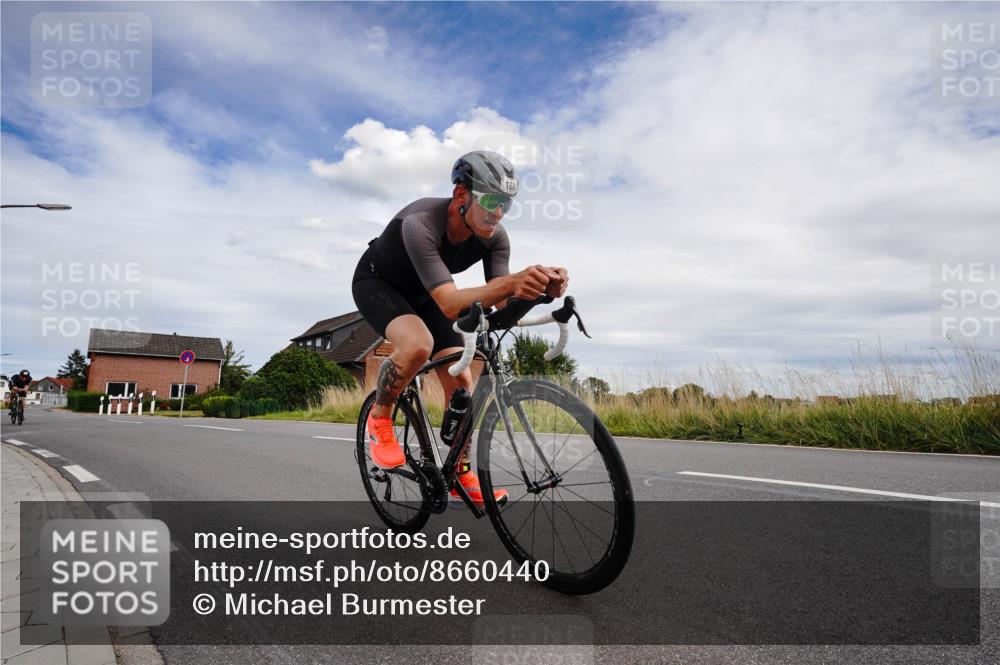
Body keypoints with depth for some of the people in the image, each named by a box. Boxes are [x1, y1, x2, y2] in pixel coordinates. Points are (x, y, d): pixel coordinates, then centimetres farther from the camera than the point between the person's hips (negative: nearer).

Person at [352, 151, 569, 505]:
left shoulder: (494, 237, -21)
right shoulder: (420, 224, -39)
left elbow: (504, 302, -26)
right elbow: (449, 304, -49)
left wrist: (541, 285, -47)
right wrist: (511, 282, -64)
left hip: (419, 292, 6)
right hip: (376, 282, -5)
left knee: (460, 380, -5)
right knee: (418, 344, -37)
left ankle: (461, 477, 12)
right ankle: (379, 417, -6)